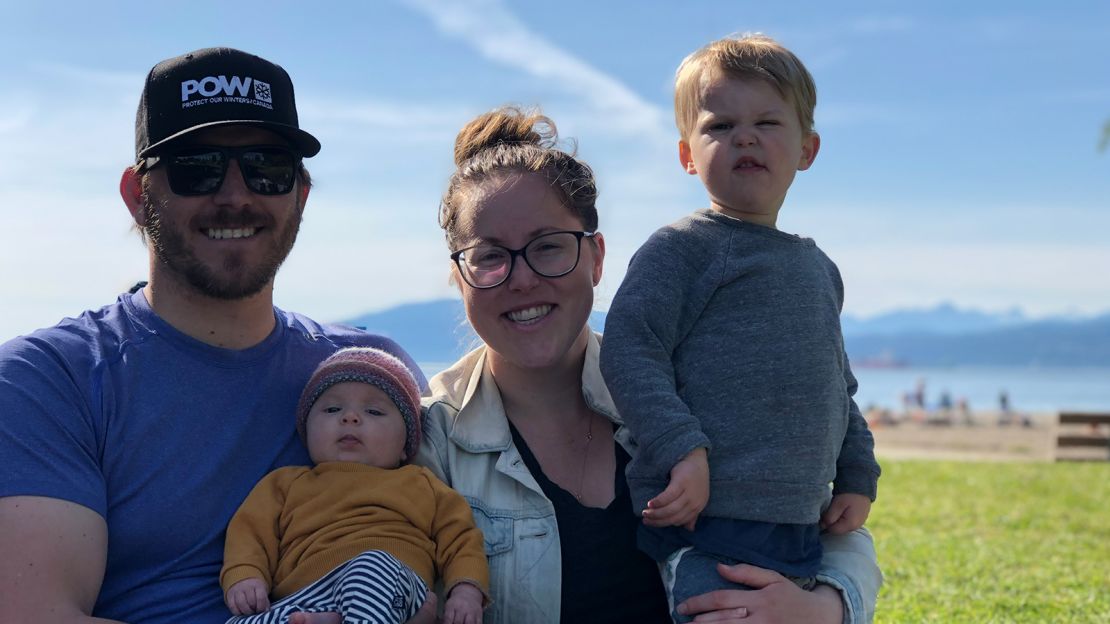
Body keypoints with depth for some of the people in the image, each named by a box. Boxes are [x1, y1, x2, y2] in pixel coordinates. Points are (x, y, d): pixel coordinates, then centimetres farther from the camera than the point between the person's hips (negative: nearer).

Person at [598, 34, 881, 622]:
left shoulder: (819, 268, 20)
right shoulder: (681, 248, -3)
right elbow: (628, 351, -14)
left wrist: (858, 477, 19)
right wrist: (683, 450, -23)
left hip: (801, 530, 7)